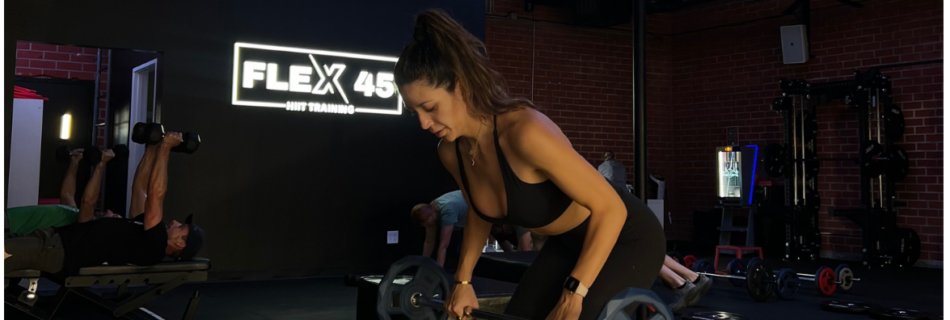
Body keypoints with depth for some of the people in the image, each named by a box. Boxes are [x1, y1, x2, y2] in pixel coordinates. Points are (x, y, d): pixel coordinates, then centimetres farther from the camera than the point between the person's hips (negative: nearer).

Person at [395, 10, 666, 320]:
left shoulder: (525, 132, -36)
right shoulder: (451, 152, -12)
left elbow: (610, 207, -31)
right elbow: (479, 212, 10)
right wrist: (462, 281, 9)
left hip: (626, 237, -7)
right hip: (567, 241, 8)